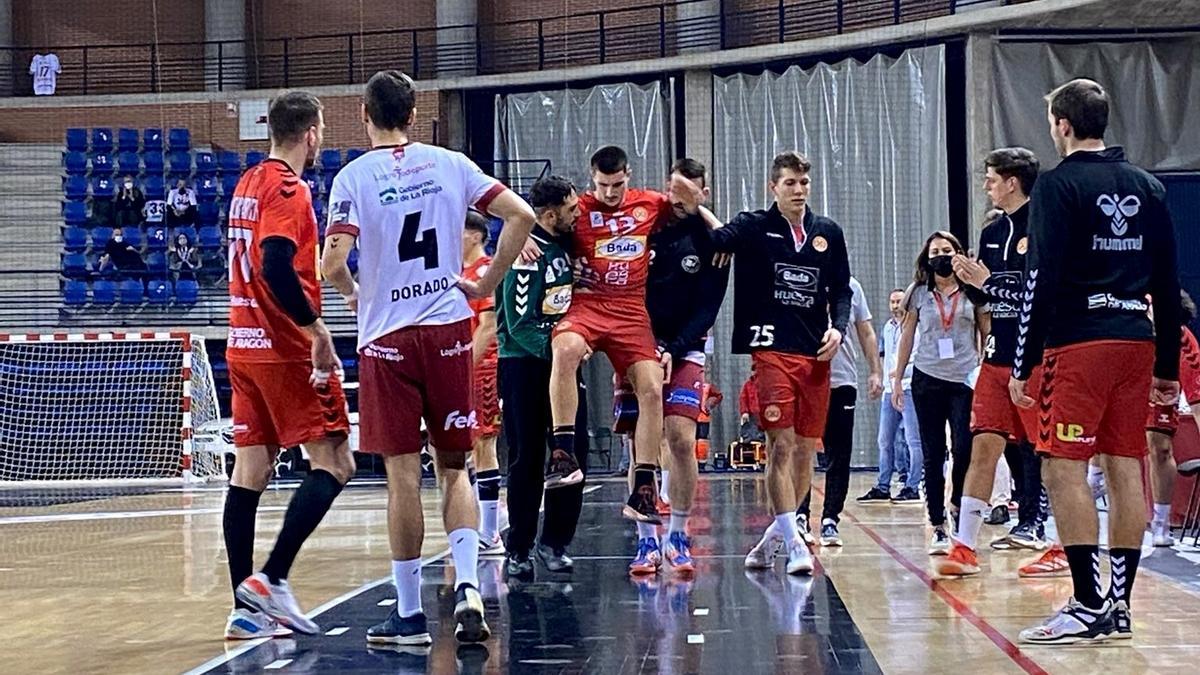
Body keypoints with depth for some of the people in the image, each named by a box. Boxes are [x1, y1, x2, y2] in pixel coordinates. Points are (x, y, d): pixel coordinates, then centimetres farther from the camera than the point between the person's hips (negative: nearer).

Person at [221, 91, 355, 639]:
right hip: (288, 350, -9)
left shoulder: (248, 184, 15)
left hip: (244, 345, 9)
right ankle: (271, 579, -14)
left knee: (250, 471, 5)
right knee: (333, 464, -4)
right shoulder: (288, 189, -12)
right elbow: (276, 266, -25)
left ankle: (245, 606, 4)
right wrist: (316, 326, -21)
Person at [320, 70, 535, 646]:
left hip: (386, 337, -2)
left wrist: (353, 295, 5)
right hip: (449, 329, 2)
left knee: (403, 475, 2)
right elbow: (522, 216, -1)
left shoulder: (354, 177, -5)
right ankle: (468, 586, -8)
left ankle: (409, 614, 7)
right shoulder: (448, 163, 5)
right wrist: (488, 283, 8)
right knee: (454, 468, 11)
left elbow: (333, 261, -16)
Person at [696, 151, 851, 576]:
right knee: (780, 444, -11)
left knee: (806, 448, 8)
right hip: (771, 349, -4)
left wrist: (837, 328, 0)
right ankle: (793, 543, -11)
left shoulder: (829, 233, 11)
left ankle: (776, 534, 23)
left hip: (816, 353, 4)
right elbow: (715, 241, -18)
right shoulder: (755, 227, 0)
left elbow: (841, 290, 17)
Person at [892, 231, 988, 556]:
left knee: (964, 449, -13)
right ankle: (938, 527, 5)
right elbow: (907, 337, 13)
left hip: (966, 380, -1)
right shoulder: (918, 293, 8)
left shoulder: (973, 292, 5)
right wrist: (897, 379, 10)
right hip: (927, 380, 2)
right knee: (933, 455, 2)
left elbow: (987, 334, 8)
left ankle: (960, 512, 11)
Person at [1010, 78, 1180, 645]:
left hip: (1078, 343, -6)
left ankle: (1090, 605, -11)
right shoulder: (1147, 188, 13)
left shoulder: (1058, 185, -5)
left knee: (1063, 470, -5)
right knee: (1126, 469, 7)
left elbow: (1042, 281, -11)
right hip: (1136, 342, 7)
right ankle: (1120, 605, 10)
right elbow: (1168, 285, 14)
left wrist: (1023, 365, -7)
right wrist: (1167, 368, 19)